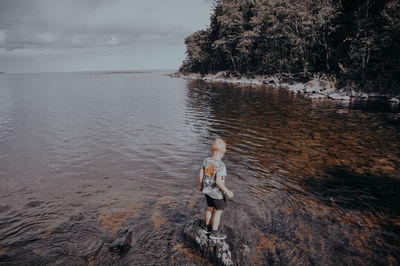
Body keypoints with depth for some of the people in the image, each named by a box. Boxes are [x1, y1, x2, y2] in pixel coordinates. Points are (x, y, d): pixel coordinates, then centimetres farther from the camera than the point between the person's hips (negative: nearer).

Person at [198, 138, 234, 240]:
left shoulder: (207, 160, -10)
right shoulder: (221, 165, -29)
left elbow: (201, 174, -2)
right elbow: (218, 181, -32)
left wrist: (201, 185, 13)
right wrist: (228, 192, -22)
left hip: (207, 190, 7)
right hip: (216, 192, -6)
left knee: (210, 208, 24)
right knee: (219, 211, 12)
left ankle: (207, 227, 38)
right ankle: (214, 233, 23)